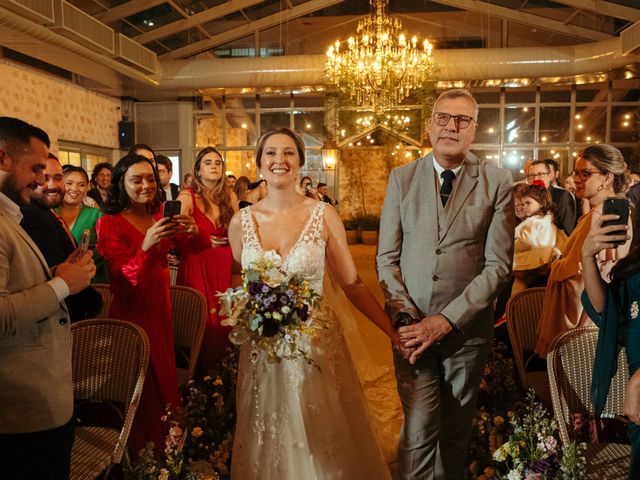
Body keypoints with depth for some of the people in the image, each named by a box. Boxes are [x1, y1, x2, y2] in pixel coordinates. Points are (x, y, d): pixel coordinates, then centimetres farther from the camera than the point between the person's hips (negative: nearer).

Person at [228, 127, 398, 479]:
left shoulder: (323, 215, -7)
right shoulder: (241, 221, -1)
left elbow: (352, 284, -6)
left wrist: (393, 331, -12)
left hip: (317, 344, -2)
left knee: (324, 446, 13)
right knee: (270, 445, 17)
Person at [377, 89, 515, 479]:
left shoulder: (498, 182, -3)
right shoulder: (402, 178, 2)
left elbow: (499, 265, -7)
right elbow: (387, 257, 1)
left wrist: (447, 320, -14)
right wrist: (406, 316, -10)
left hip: (468, 328, 0)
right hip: (412, 325, 0)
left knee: (457, 429, 17)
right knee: (419, 429, 2)